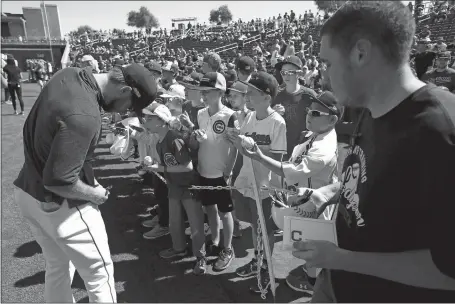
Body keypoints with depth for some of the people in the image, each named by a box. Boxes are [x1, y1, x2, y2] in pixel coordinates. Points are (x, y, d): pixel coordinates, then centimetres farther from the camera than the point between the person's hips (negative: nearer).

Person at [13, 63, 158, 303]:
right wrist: (95, 194, -11)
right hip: (59, 204, -9)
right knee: (99, 273, 10)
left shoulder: (68, 74, -3)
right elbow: (59, 180, -31)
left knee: (58, 267, 25)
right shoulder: (83, 116, -33)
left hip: (29, 189, 9)